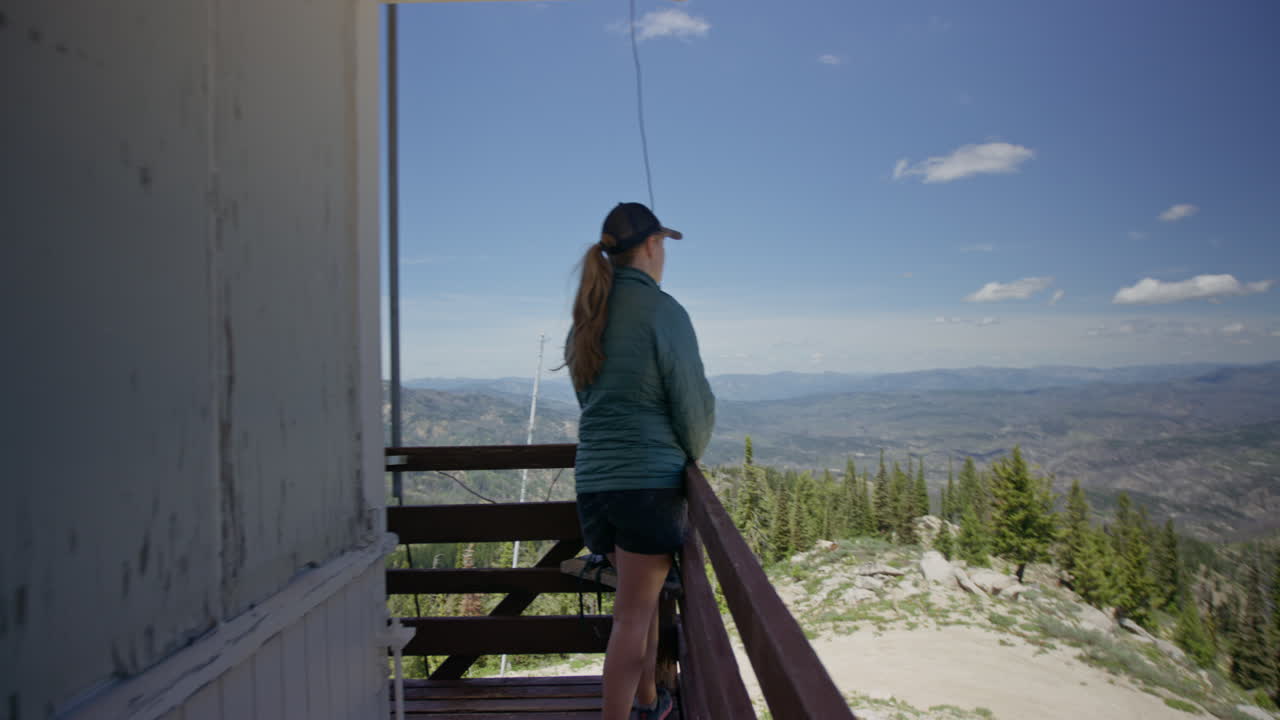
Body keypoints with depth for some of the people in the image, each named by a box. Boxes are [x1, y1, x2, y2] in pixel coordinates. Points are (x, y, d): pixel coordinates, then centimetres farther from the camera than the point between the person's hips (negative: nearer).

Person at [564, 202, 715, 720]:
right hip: (649, 478, -7)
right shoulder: (663, 311, -12)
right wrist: (691, 457, 10)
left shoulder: (587, 316, 10)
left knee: (643, 594, 23)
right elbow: (694, 405, -11)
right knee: (633, 614, 2)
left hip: (593, 477, 7)